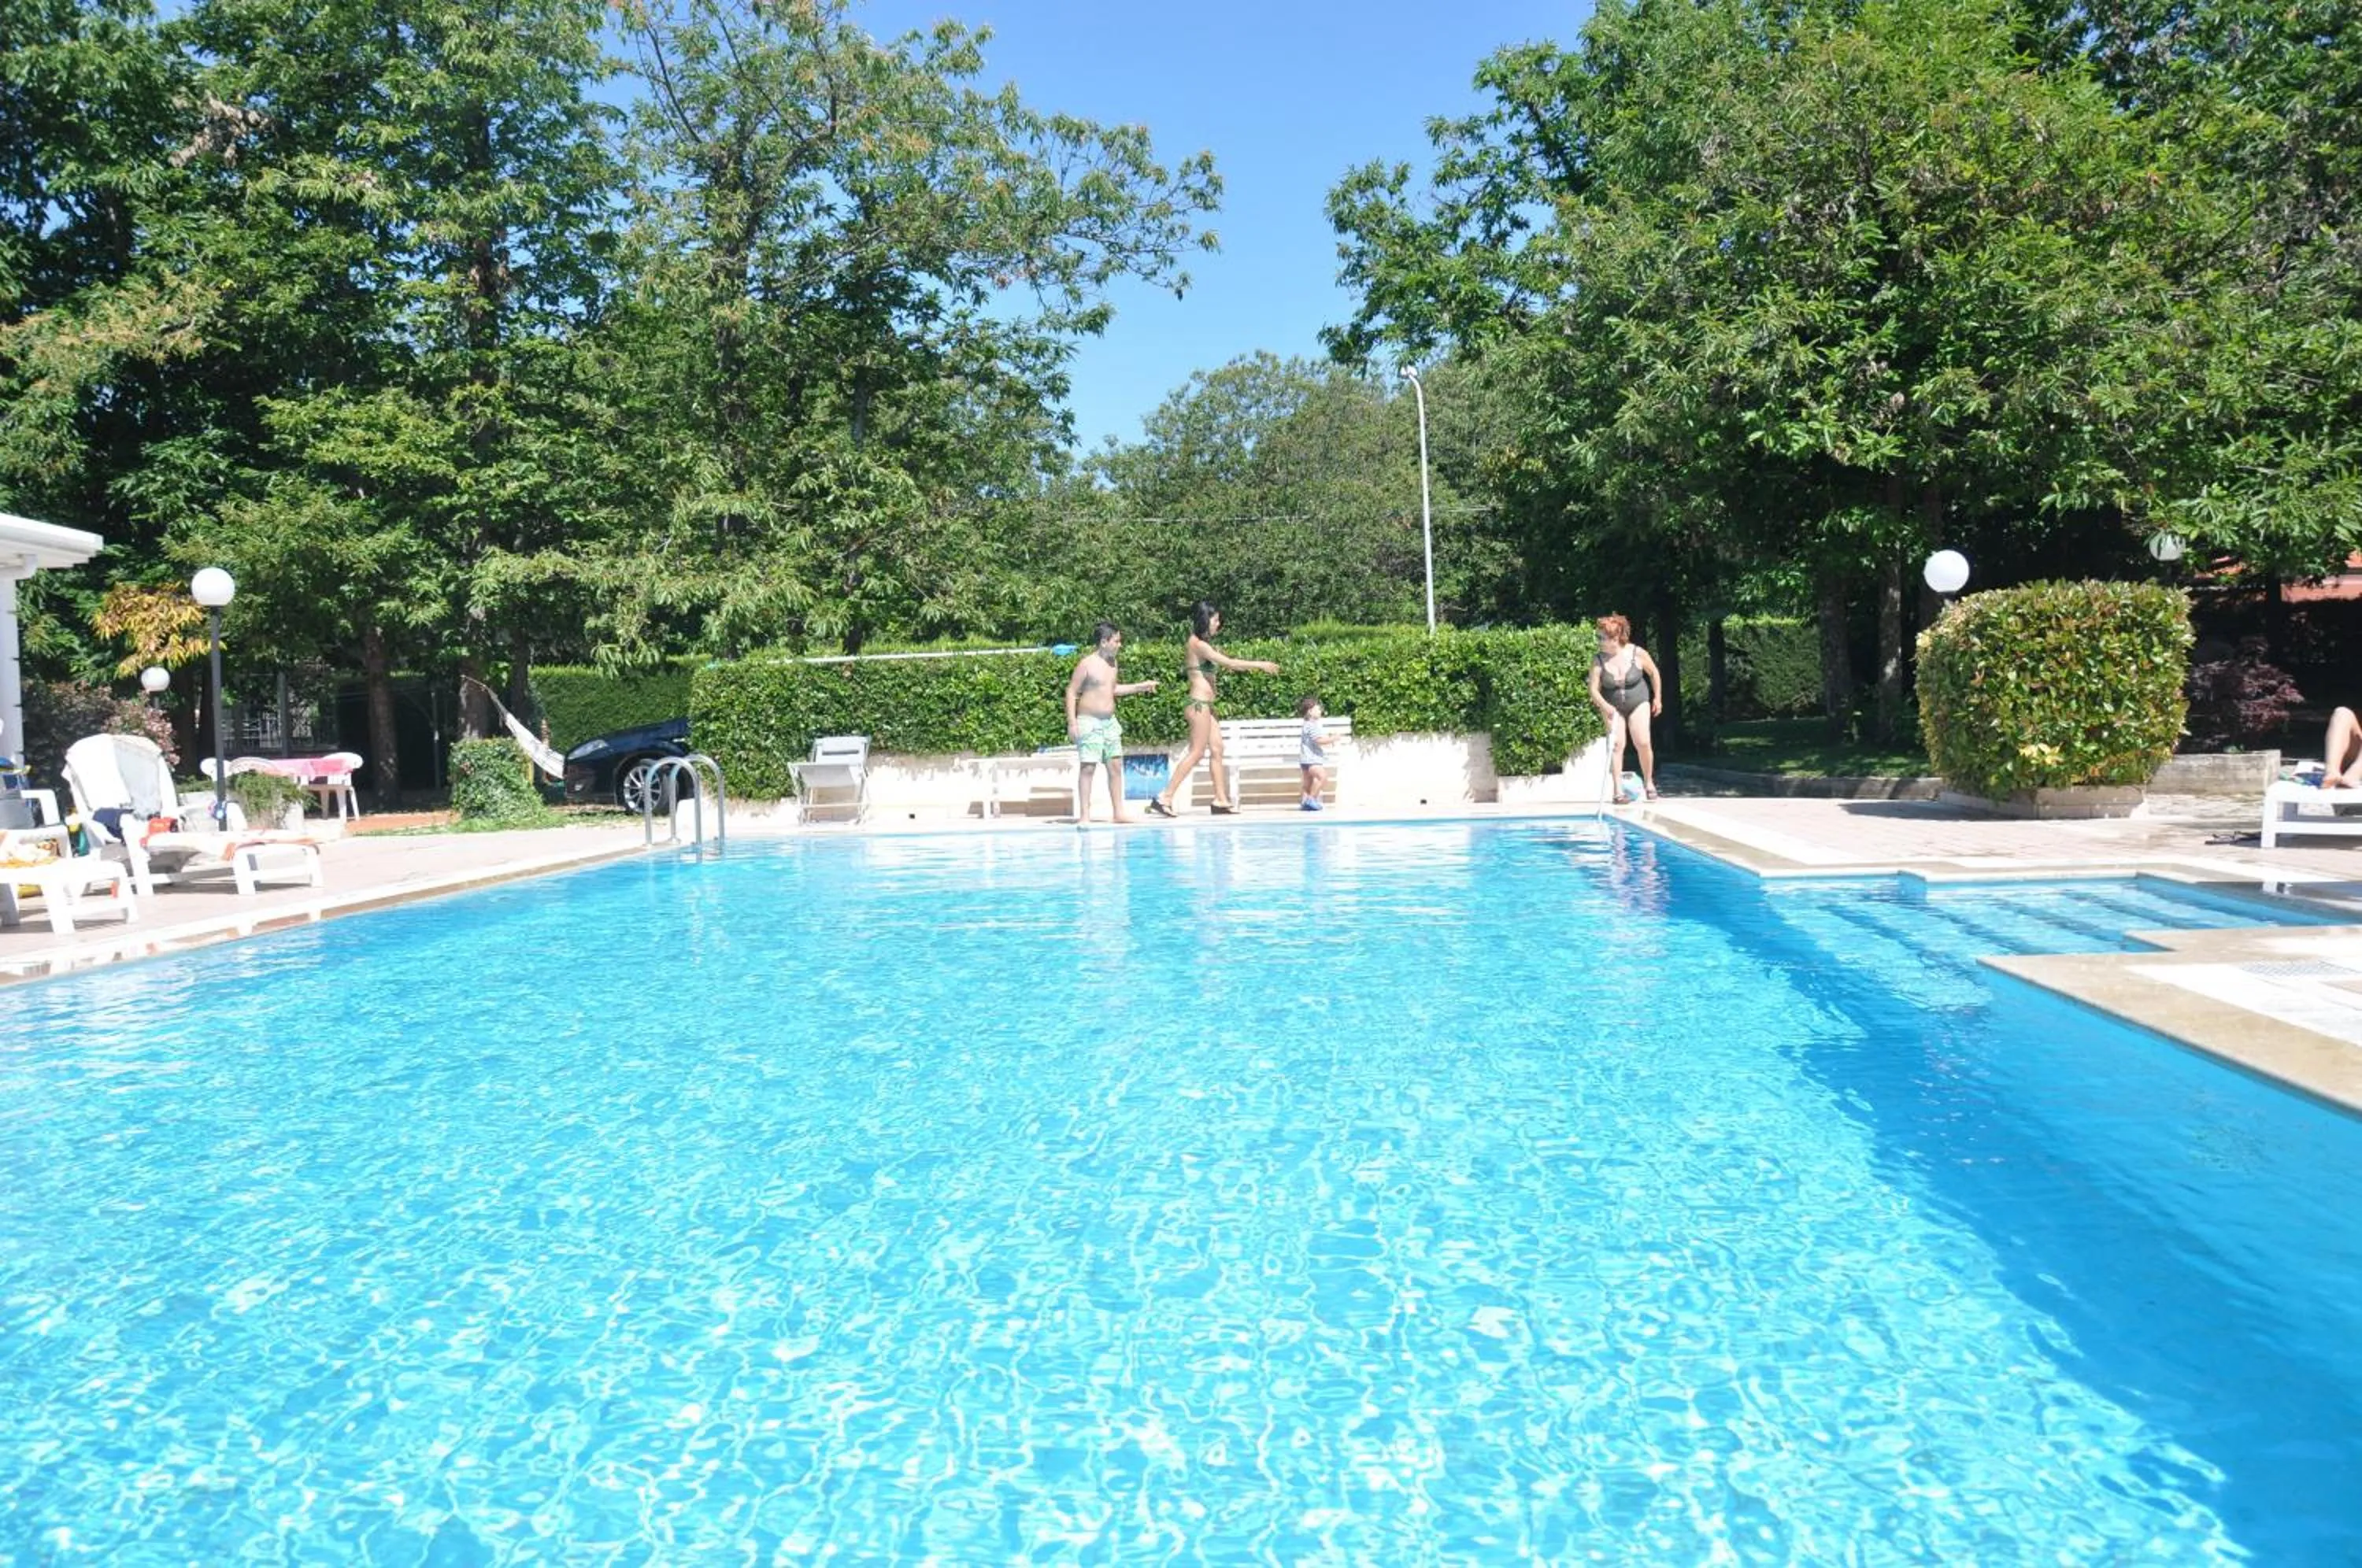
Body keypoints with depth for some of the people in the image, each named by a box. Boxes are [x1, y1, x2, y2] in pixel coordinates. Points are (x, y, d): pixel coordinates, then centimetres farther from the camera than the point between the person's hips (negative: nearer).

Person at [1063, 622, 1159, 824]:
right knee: (1087, 768, -6)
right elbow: (1071, 692, -10)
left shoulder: (1112, 663, 12)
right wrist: (1072, 722, -16)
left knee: (1115, 766, 6)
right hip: (1089, 722, -7)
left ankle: (1118, 812, 12)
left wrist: (1141, 686, 25)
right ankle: (1084, 816, -2)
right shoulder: (1087, 664, -11)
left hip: (1110, 722, 7)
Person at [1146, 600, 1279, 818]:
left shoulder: (1203, 644, 17)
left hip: (1205, 705, 10)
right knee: (1196, 753, -8)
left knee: (1217, 750, 9)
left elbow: (1226, 664, 17)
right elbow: (1229, 663, -18)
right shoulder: (1198, 644, -13)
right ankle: (1164, 799, -8)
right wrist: (1259, 665, -12)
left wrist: (1257, 666, 12)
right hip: (1199, 704, -10)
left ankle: (1221, 801, 11)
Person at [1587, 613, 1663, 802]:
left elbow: (1654, 673, 1)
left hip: (1638, 703, -1)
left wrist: (1658, 698, 6)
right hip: (1612, 707, 1)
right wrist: (1604, 706, -30)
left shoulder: (1638, 654, -16)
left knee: (1643, 743, -11)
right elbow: (1594, 690, -13)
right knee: (1616, 744, -9)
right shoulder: (1599, 661, -15)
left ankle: (1649, 782, 12)